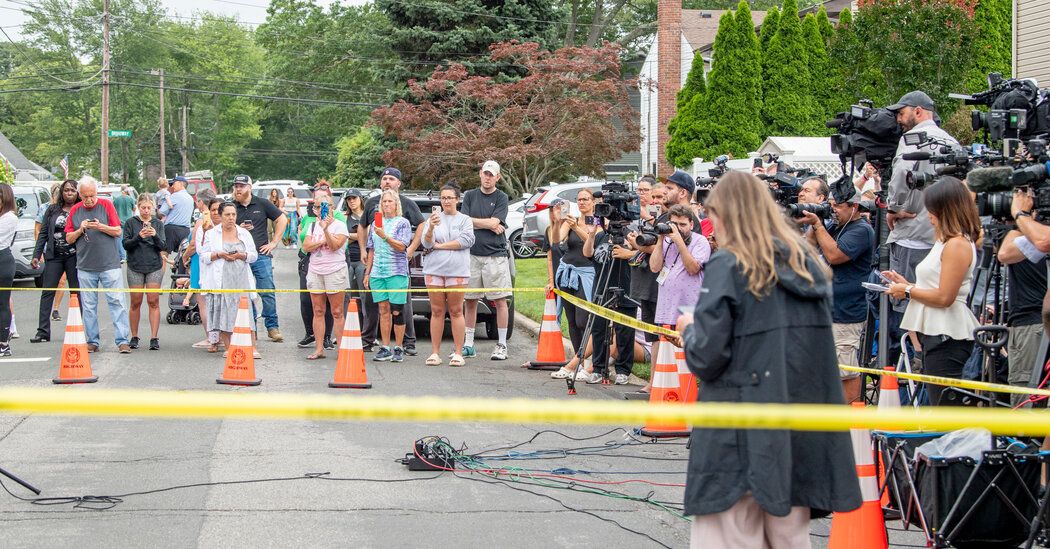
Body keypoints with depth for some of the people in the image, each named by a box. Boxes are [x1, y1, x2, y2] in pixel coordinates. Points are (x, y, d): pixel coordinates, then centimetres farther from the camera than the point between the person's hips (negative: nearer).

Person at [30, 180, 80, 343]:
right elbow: (43, 234, 11)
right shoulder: (52, 210, 10)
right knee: (47, 292, 0)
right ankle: (43, 331, 3)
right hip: (54, 256, 3)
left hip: (74, 256, -3)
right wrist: (36, 255, 5)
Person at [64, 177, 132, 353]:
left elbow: (118, 231, 0)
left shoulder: (106, 205, 2)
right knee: (88, 306, 4)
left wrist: (100, 227, -15)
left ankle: (122, 341, -6)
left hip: (109, 264, -2)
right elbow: (69, 239, 10)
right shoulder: (75, 211, 8)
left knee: (117, 302, -6)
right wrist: (80, 229, -8)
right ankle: (92, 341, 11)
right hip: (85, 267, 2)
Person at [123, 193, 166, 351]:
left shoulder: (158, 223, 6)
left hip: (154, 267, 0)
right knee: (136, 302, 4)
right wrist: (139, 236, -19)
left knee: (154, 302, -5)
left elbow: (162, 247, 2)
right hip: (135, 267, 0)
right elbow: (126, 244, -2)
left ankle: (154, 338, -5)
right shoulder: (131, 223, 3)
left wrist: (155, 236, -18)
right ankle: (134, 337, 13)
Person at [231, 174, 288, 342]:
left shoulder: (262, 204, 6)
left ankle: (273, 327, 3)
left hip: (261, 255, -1)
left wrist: (274, 242, 3)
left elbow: (282, 219, 10)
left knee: (267, 292, -4)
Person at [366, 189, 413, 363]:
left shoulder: (402, 223, 1)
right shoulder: (376, 223, 15)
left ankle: (398, 348, 0)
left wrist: (385, 236, -22)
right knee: (383, 310, 4)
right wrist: (367, 272, 16)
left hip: (397, 272, -5)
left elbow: (401, 246, -10)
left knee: (397, 311, -5)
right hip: (377, 272, 5)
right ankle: (385, 348, 7)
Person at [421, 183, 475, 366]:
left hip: (457, 270, -2)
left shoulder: (465, 220, 8)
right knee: (437, 312, 2)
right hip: (434, 270, 2)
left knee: (456, 311, -1)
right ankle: (435, 353, 5)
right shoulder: (433, 218, 11)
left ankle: (458, 353, 1)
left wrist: (440, 246, -5)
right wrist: (431, 228, -20)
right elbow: (426, 243, 1)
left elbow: (466, 240, -7)